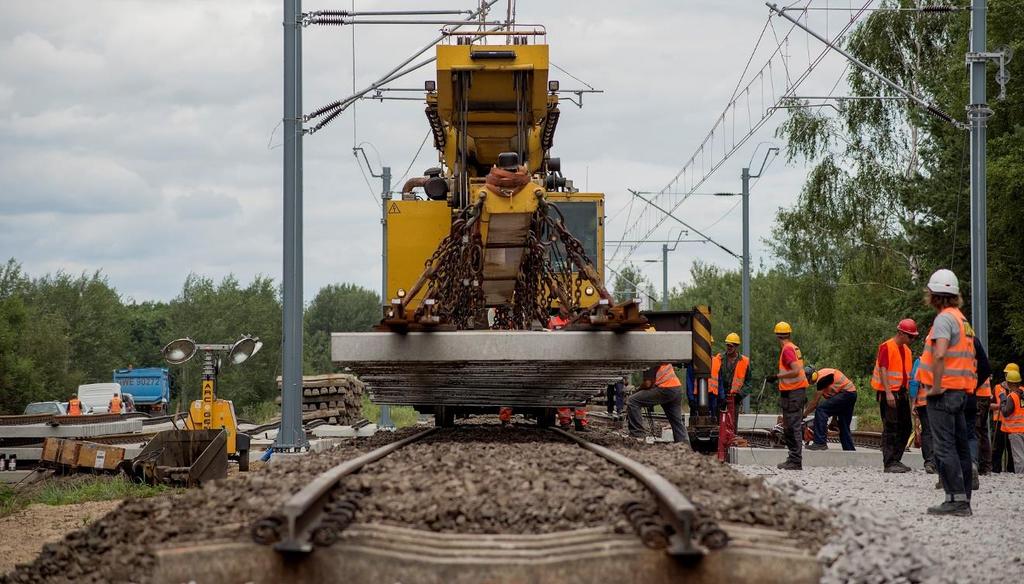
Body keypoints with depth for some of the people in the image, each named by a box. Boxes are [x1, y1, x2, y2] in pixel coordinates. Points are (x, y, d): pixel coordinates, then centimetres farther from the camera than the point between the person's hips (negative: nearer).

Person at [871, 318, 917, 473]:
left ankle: (896, 460, 19)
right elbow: (883, 370, -19)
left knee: (906, 428, 10)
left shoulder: (906, 350, 15)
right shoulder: (886, 347, -11)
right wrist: (888, 393, -27)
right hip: (889, 394, -9)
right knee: (890, 429, -8)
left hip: (901, 392, 9)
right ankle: (889, 463, -6)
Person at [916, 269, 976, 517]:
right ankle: (963, 500, 14)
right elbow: (971, 358, 23)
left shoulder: (944, 319, -12)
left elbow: (940, 354, -26)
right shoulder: (963, 320, 18)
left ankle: (956, 499, -15)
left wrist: (936, 387, -19)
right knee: (960, 446, 11)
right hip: (961, 391, 9)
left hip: (943, 392, -9)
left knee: (944, 447, -10)